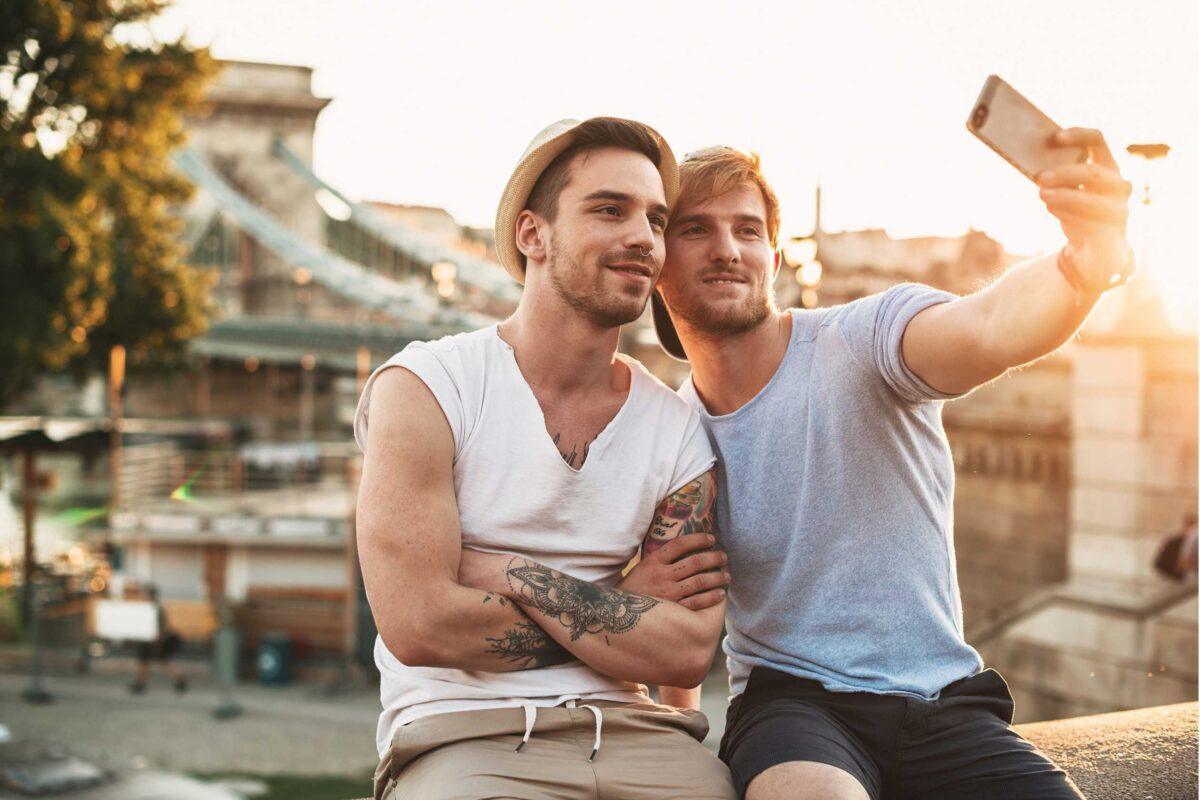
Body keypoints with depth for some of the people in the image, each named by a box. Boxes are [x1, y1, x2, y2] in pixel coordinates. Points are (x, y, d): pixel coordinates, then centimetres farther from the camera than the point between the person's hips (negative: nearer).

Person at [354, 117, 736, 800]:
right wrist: (628, 614, -4)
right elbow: (420, 624, -13)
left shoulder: (679, 430, 8)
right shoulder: (425, 387, -3)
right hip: (463, 735, -4)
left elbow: (688, 654, -2)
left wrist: (508, 572, -10)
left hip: (633, 732, 5)